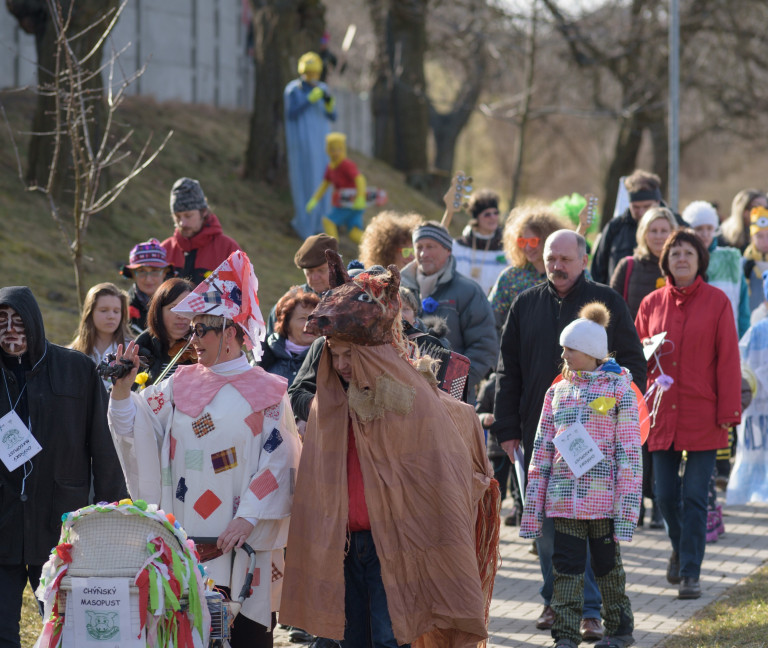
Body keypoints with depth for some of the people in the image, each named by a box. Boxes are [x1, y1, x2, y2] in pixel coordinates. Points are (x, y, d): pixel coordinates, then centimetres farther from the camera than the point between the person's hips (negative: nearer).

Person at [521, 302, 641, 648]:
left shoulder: (618, 390, -2)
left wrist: (627, 507, -11)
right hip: (563, 499, 3)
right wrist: (532, 506, 7)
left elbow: (629, 452, -5)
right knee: (566, 566, 0)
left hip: (602, 499, -3)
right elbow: (542, 450, 12)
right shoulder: (557, 392, 10)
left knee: (607, 564, 8)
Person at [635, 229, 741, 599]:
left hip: (702, 415, -3)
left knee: (694, 497, -4)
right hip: (662, 413, 3)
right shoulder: (652, 304, 8)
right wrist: (646, 355, -5)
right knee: (665, 495, 7)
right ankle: (680, 550, 34)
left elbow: (728, 359, -3)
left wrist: (728, 412, -7)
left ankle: (690, 572, 2)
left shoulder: (716, 302, -1)